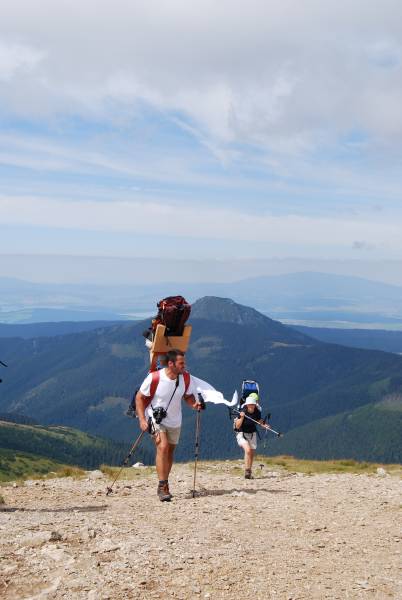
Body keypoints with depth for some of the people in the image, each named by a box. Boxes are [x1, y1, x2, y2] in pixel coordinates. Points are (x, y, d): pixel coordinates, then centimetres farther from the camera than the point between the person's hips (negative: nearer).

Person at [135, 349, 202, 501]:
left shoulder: (186, 379, -10)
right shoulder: (154, 378, -22)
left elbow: (188, 396, 7)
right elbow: (139, 397, -12)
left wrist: (194, 404, -16)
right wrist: (142, 419, -19)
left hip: (174, 421, 5)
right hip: (156, 419, -5)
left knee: (170, 452, 12)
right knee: (162, 447, -22)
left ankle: (164, 484, 28)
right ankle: (162, 486, -19)